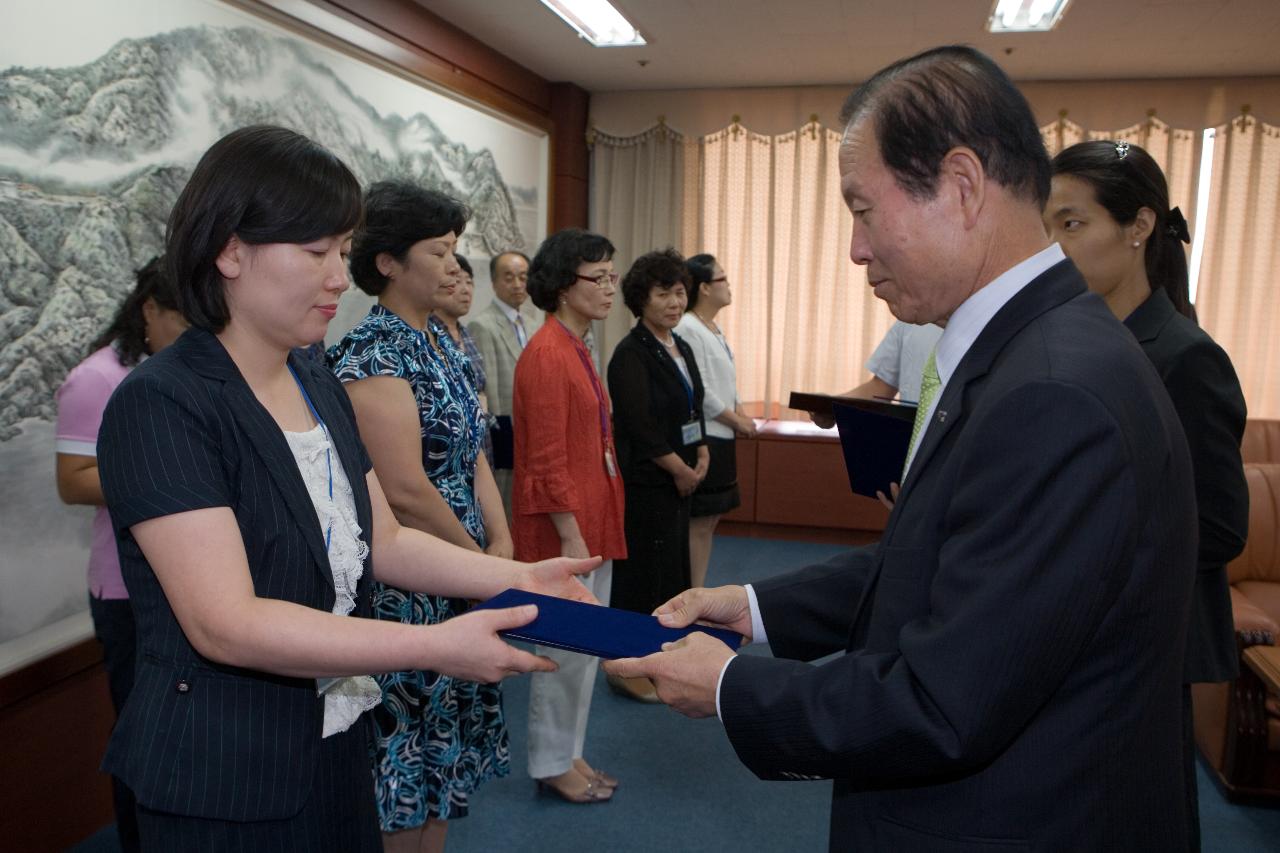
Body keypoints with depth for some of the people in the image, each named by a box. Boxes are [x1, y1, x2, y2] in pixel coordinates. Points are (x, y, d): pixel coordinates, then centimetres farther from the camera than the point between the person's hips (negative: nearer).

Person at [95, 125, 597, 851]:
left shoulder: (322, 389, 5)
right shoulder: (160, 405, -20)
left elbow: (384, 542, 5)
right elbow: (225, 622, -26)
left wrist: (518, 576, -8)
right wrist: (433, 646, -31)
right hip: (226, 783, -7)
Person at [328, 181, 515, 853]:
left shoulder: (444, 345, 10)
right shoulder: (374, 353, -17)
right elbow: (405, 490, -23)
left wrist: (500, 541, -4)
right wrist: (484, 561, -11)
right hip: (406, 590, -8)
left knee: (445, 753, 19)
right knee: (406, 757, 6)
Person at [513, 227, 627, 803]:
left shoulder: (576, 349, 13)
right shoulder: (547, 354, -18)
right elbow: (547, 462, -21)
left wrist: (594, 532, 18)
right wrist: (572, 539, -20)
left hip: (592, 522, 10)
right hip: (565, 530, -10)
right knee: (566, 648, 5)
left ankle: (569, 753, 33)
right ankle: (551, 765, 23)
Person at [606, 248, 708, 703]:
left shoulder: (681, 348, 12)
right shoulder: (631, 354, -14)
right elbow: (640, 425, -19)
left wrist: (701, 456, 1)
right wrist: (681, 470, -12)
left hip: (679, 478, 9)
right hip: (644, 481, -9)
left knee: (672, 566, 15)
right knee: (641, 569, -1)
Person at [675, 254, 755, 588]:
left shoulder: (714, 329, 15)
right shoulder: (687, 329, -15)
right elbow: (699, 391, -19)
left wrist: (740, 413, 3)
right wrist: (737, 422, -10)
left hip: (721, 438, 10)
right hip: (701, 440, -10)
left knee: (710, 520, 14)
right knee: (698, 524, -3)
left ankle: (698, 592, 24)